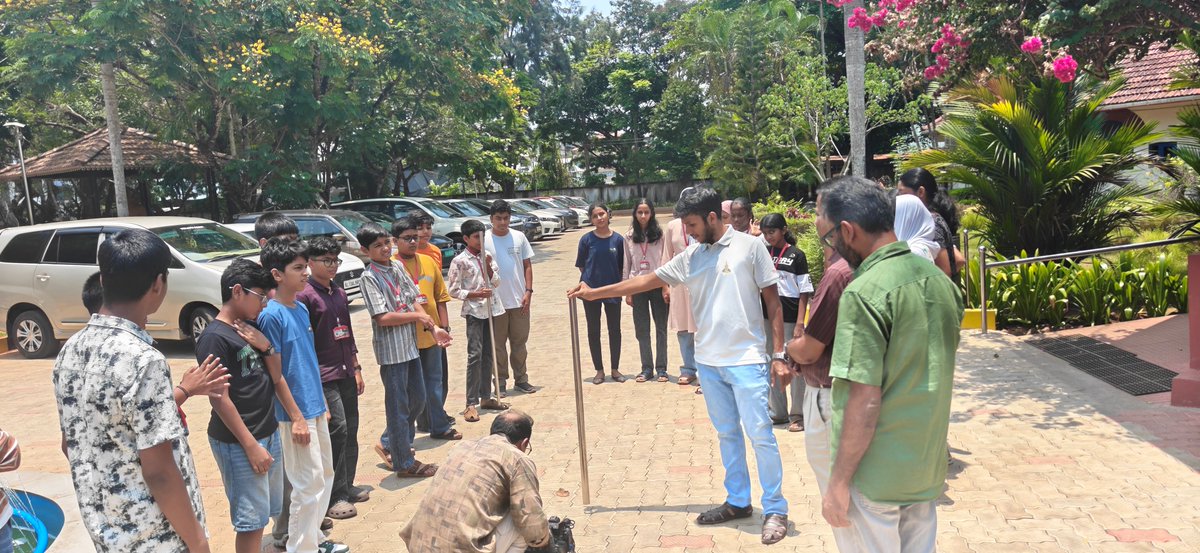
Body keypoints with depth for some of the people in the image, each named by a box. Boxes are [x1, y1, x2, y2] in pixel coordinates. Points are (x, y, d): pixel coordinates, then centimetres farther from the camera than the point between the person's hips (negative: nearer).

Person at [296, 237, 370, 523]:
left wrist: (356, 369, 19)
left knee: (351, 429, 11)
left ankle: (347, 485, 24)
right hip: (324, 375, -8)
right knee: (337, 429, -10)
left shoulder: (339, 293, 14)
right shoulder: (305, 296, -10)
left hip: (345, 372, 8)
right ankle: (334, 496, 0)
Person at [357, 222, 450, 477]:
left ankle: (389, 444, 34)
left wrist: (433, 327, 3)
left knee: (417, 399, 17)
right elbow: (382, 318, -19)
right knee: (399, 406, 2)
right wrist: (417, 316, -10)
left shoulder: (397, 267, 8)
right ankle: (404, 463, 15)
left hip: (410, 344, 8)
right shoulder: (369, 277, -13)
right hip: (391, 349, -8)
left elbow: (413, 301, 12)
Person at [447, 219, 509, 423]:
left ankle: (485, 397, 20)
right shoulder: (459, 261, -6)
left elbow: (497, 282, 10)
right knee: (475, 355, -11)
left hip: (491, 309, 6)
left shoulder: (487, 256, 10)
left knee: (488, 355, 10)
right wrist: (475, 294, -17)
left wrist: (488, 267, -6)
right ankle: (471, 404, -9)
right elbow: (454, 290, -6)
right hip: (473, 311, -6)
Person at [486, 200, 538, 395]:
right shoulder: (484, 240, -4)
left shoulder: (519, 237, 3)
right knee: (498, 344, 6)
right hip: (495, 302, -2)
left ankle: (521, 379, 22)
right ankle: (500, 382, 16)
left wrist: (528, 291, -3)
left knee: (520, 342, 11)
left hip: (519, 300, 2)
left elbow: (527, 265, 7)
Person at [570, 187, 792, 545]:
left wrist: (779, 356, -9)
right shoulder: (690, 257, 9)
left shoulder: (750, 247, -5)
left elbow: (773, 303, -4)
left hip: (747, 359, -5)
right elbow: (647, 281, 12)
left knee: (760, 434, -2)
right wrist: (594, 292, 10)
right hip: (708, 361, 5)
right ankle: (738, 502, 25)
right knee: (727, 434, 13)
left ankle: (775, 510, 9)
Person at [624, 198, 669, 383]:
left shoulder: (659, 234, -2)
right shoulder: (629, 237, 5)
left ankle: (661, 368, 11)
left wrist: (666, 286, -9)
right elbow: (626, 264, 7)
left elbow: (665, 261, -3)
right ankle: (647, 368, 14)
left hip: (657, 285, -2)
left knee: (661, 328, 4)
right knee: (642, 329, 6)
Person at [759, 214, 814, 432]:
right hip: (768, 316, 5)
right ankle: (778, 412, 24)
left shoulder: (796, 255, -5)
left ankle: (798, 415, 11)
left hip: (789, 318, -5)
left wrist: (800, 323, -13)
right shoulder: (764, 253, 9)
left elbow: (804, 292, -7)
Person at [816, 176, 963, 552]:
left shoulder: (864, 293, -22)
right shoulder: (939, 280, 3)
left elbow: (865, 402, -23)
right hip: (928, 466, 7)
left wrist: (838, 483, -14)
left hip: (878, 476, -7)